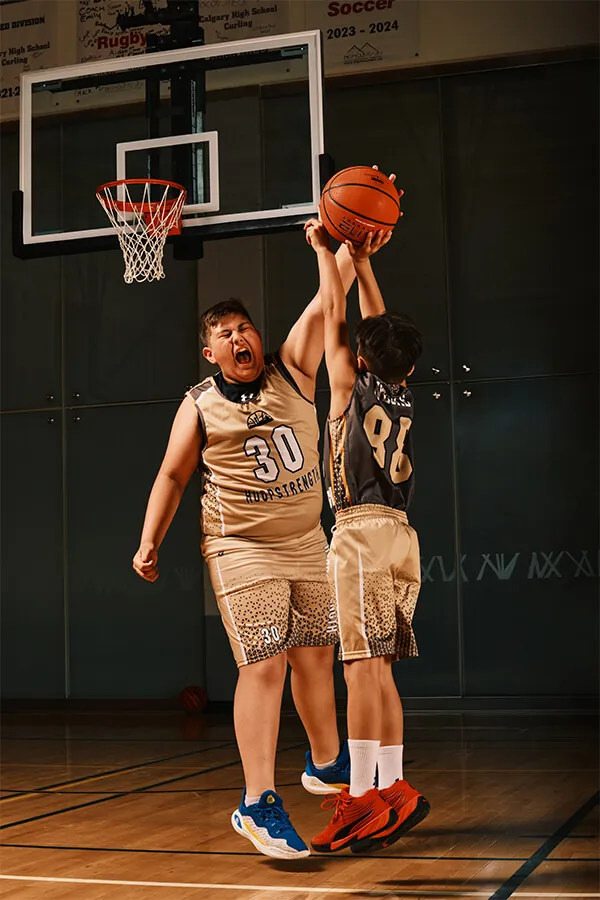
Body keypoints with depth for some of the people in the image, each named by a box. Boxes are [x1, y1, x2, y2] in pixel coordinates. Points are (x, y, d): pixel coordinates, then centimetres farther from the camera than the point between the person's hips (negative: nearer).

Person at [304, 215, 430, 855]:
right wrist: (362, 262, 29)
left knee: (362, 667, -10)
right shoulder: (402, 396, 14)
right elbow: (378, 326, 25)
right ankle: (390, 792, 12)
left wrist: (323, 248, 17)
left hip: (362, 531, -8)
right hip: (398, 533, 8)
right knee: (378, 670, 10)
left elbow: (334, 313, 5)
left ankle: (361, 799, -10)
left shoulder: (353, 387, -2)